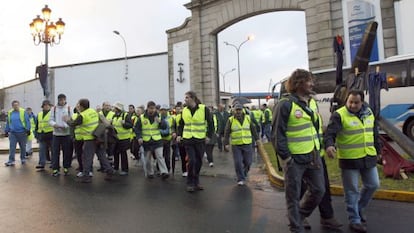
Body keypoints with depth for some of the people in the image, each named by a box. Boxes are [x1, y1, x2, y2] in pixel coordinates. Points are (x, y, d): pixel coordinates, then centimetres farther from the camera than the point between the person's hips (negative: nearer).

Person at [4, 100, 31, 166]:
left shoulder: (23, 112, -4)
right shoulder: (10, 113, 8)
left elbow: (27, 121, -5)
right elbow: (8, 123, 16)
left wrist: (28, 130, -10)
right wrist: (6, 131, 15)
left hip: (22, 132, -3)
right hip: (12, 133, 3)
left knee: (23, 147, 9)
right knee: (12, 147, -2)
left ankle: (23, 159, 22)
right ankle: (11, 161, 0)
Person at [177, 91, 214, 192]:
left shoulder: (203, 109, -5)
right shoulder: (184, 110, 5)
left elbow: (210, 123, 1)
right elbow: (181, 124, 16)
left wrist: (209, 135, -5)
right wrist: (179, 134, 3)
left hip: (200, 140, -1)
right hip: (188, 140, 1)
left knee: (199, 162, 8)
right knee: (191, 161, -8)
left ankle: (196, 182, 25)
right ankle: (190, 183, 8)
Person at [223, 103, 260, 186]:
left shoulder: (248, 118, 5)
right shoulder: (231, 120, -2)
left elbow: (253, 129, 14)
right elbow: (226, 133, 0)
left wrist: (257, 138, 14)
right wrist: (226, 143, -6)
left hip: (247, 144, 2)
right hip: (236, 145, -2)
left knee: (248, 162, 6)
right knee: (238, 163, -5)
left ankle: (244, 174, 33)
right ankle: (241, 179, 7)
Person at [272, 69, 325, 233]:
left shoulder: (312, 102, 9)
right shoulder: (286, 104, -15)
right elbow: (278, 133, -15)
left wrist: (317, 148, 14)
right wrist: (285, 157, -15)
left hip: (313, 155, 7)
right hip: (294, 158, -7)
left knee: (318, 190, 15)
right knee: (294, 195, 6)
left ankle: (299, 215, 38)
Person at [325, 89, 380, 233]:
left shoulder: (369, 113, 9)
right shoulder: (339, 115, -13)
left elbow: (374, 133, 19)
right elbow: (330, 132, -24)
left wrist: (378, 150, 24)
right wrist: (329, 145, -44)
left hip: (368, 158, 6)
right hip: (349, 160, -6)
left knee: (373, 185, 16)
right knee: (352, 190, 3)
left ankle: (359, 208, 38)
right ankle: (354, 220, 18)